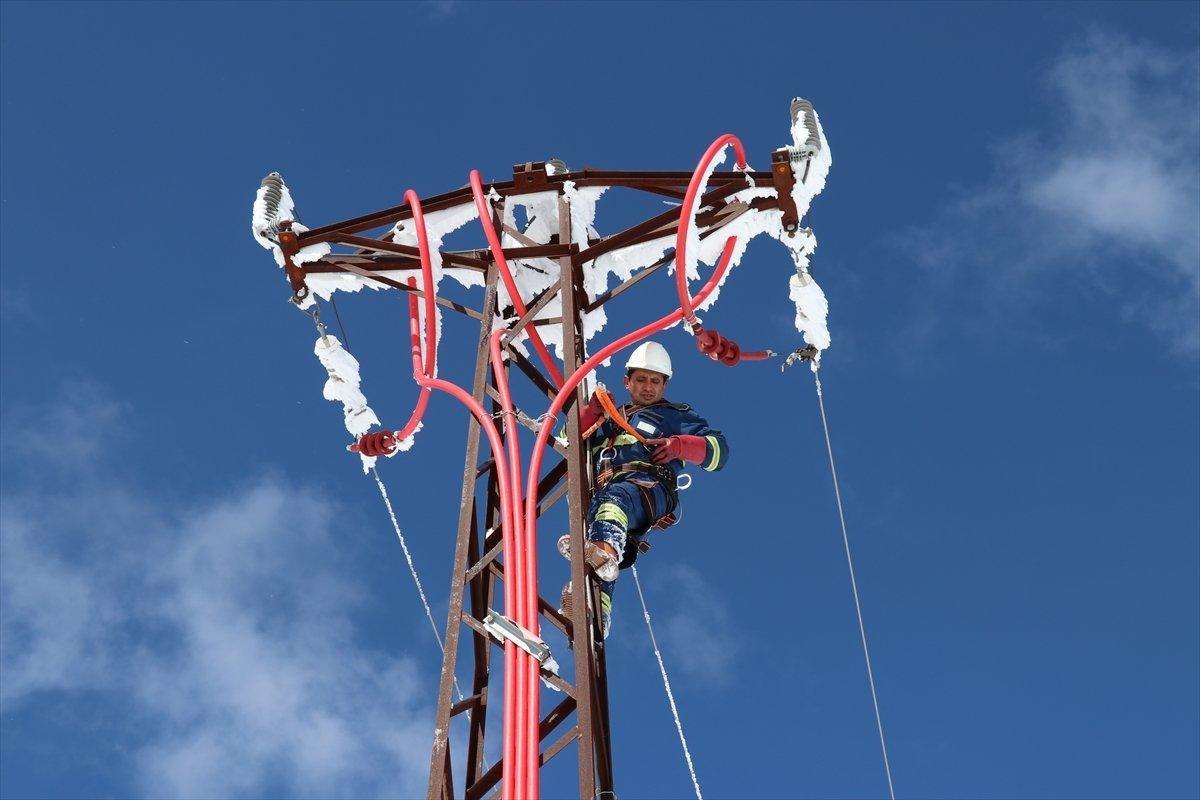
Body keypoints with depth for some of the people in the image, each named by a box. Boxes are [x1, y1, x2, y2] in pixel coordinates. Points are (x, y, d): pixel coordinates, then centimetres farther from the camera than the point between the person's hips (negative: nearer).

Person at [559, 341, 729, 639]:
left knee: (613, 497, -42)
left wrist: (680, 445, -1)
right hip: (603, 489, 4)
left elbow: (719, 450, 18)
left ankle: (606, 548, -74)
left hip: (650, 487, -3)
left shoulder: (675, 416, 32)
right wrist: (591, 411, 17)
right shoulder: (610, 419, 43)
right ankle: (595, 615, -57)